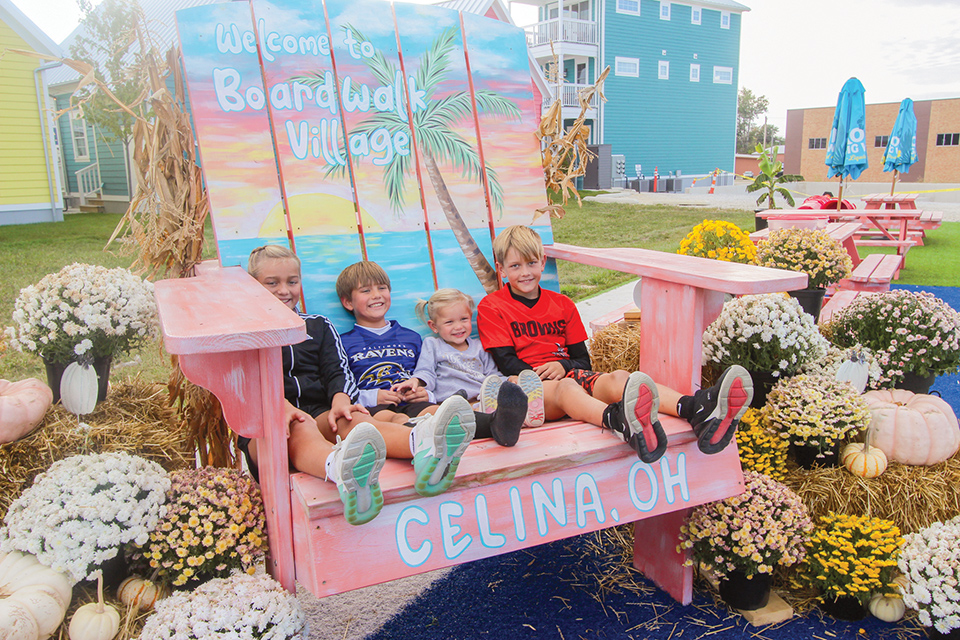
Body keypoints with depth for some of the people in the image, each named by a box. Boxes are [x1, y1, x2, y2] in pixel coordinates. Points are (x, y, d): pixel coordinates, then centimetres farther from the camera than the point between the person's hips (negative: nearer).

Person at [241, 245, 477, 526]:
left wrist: (340, 399, -14)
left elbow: (337, 370, 11)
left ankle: (422, 445, -69)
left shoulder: (319, 326, 25)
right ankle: (343, 473, -77)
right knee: (300, 429, -38)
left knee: (349, 419, -34)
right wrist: (280, 407, -25)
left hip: (322, 415, 2)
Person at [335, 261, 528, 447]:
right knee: (391, 419, -40)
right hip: (372, 408, -1)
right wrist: (371, 397, -9)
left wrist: (427, 395, 2)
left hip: (411, 404, 1)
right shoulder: (345, 343, 17)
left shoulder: (411, 337, 29)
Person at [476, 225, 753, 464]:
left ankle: (696, 411, -57)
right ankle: (622, 422, -76)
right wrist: (542, 376, -16)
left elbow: (582, 358, 18)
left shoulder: (562, 304, 22)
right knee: (565, 388, -39)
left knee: (617, 378, -28)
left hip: (570, 373, 5)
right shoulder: (491, 308, 8)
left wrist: (562, 366, -5)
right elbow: (506, 362, -1)